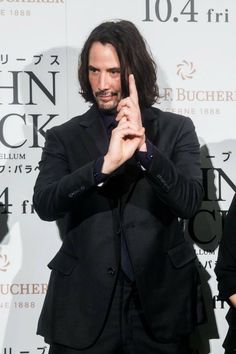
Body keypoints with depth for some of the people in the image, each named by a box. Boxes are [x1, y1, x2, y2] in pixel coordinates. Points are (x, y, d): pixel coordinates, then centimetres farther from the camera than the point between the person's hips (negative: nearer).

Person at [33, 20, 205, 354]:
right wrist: (106, 163, -24)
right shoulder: (64, 137, 2)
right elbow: (44, 205, -12)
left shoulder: (177, 129, 2)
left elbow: (189, 202, -9)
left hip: (160, 301, 0)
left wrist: (144, 147, -21)